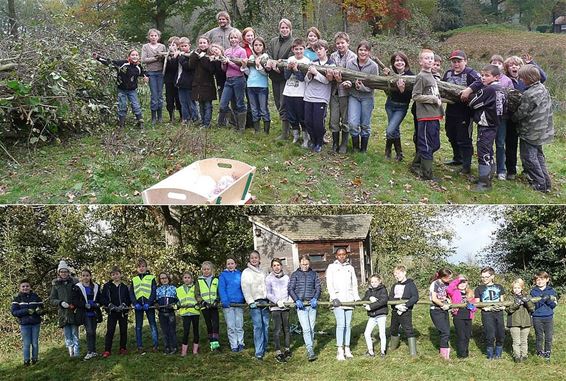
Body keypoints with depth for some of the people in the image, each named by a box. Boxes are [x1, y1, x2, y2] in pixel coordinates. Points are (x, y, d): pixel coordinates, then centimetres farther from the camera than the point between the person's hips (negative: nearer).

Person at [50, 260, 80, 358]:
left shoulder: (74, 282, 3)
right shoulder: (55, 284, 6)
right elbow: (52, 300, 6)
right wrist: (60, 302, -12)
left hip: (74, 312, -1)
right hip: (63, 313, 1)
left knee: (75, 333, -1)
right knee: (67, 334, 3)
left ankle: (76, 352, 1)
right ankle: (71, 352, 9)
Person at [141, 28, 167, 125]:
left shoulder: (162, 46, 10)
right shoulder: (145, 47, 6)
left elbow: (166, 59, 9)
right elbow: (143, 60, -4)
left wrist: (162, 56, -12)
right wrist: (155, 58, -10)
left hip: (160, 72, 2)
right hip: (151, 73, -2)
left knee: (160, 95, 4)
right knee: (154, 95, -5)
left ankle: (160, 117, 12)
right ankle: (153, 117, 3)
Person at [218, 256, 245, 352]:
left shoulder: (240, 274, 10)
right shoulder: (223, 275, 5)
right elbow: (221, 289, -3)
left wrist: (245, 299, -2)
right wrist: (224, 301, -16)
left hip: (239, 302, 1)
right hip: (228, 304, -1)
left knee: (239, 325, 3)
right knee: (231, 326, 2)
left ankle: (240, 343, 13)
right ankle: (234, 346, 8)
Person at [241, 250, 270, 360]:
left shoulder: (263, 272, 18)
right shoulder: (246, 272, 3)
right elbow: (245, 288, -4)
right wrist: (250, 302, -12)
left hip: (265, 302, 5)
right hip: (255, 302, -5)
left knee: (266, 326, 4)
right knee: (258, 326, -10)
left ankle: (264, 348, 17)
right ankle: (259, 352, -9)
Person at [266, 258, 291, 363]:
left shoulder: (286, 277, 10)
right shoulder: (269, 279, 1)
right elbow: (268, 294, -4)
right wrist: (277, 301, -17)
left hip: (285, 306, 3)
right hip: (275, 307, -3)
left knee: (286, 328, 6)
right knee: (278, 329, -10)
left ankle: (287, 349, 20)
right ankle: (278, 352, -9)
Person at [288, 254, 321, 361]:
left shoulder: (313, 274, 11)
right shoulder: (295, 275, 5)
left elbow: (318, 288, 9)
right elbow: (290, 289, 1)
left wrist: (315, 298, -9)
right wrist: (297, 300, -13)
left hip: (312, 304, 3)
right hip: (301, 305, -2)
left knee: (312, 329, 6)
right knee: (306, 329, -11)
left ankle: (310, 350, 16)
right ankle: (310, 352, -15)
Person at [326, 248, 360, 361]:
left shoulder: (350, 268, 17)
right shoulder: (332, 267, 5)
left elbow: (354, 284, 16)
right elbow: (329, 284, -2)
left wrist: (356, 297, 3)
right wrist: (334, 298, -13)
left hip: (349, 299, 4)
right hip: (338, 300, -4)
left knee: (348, 325, 6)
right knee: (341, 324, -12)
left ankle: (347, 348, 12)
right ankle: (340, 350, -10)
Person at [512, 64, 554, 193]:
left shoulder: (529, 94, -25)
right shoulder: (542, 88, 3)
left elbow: (520, 113, -17)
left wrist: (512, 118, 4)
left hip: (530, 132, -9)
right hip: (541, 131, 9)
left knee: (529, 157, 1)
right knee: (538, 155, 20)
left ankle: (540, 184, 4)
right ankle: (546, 182, 26)